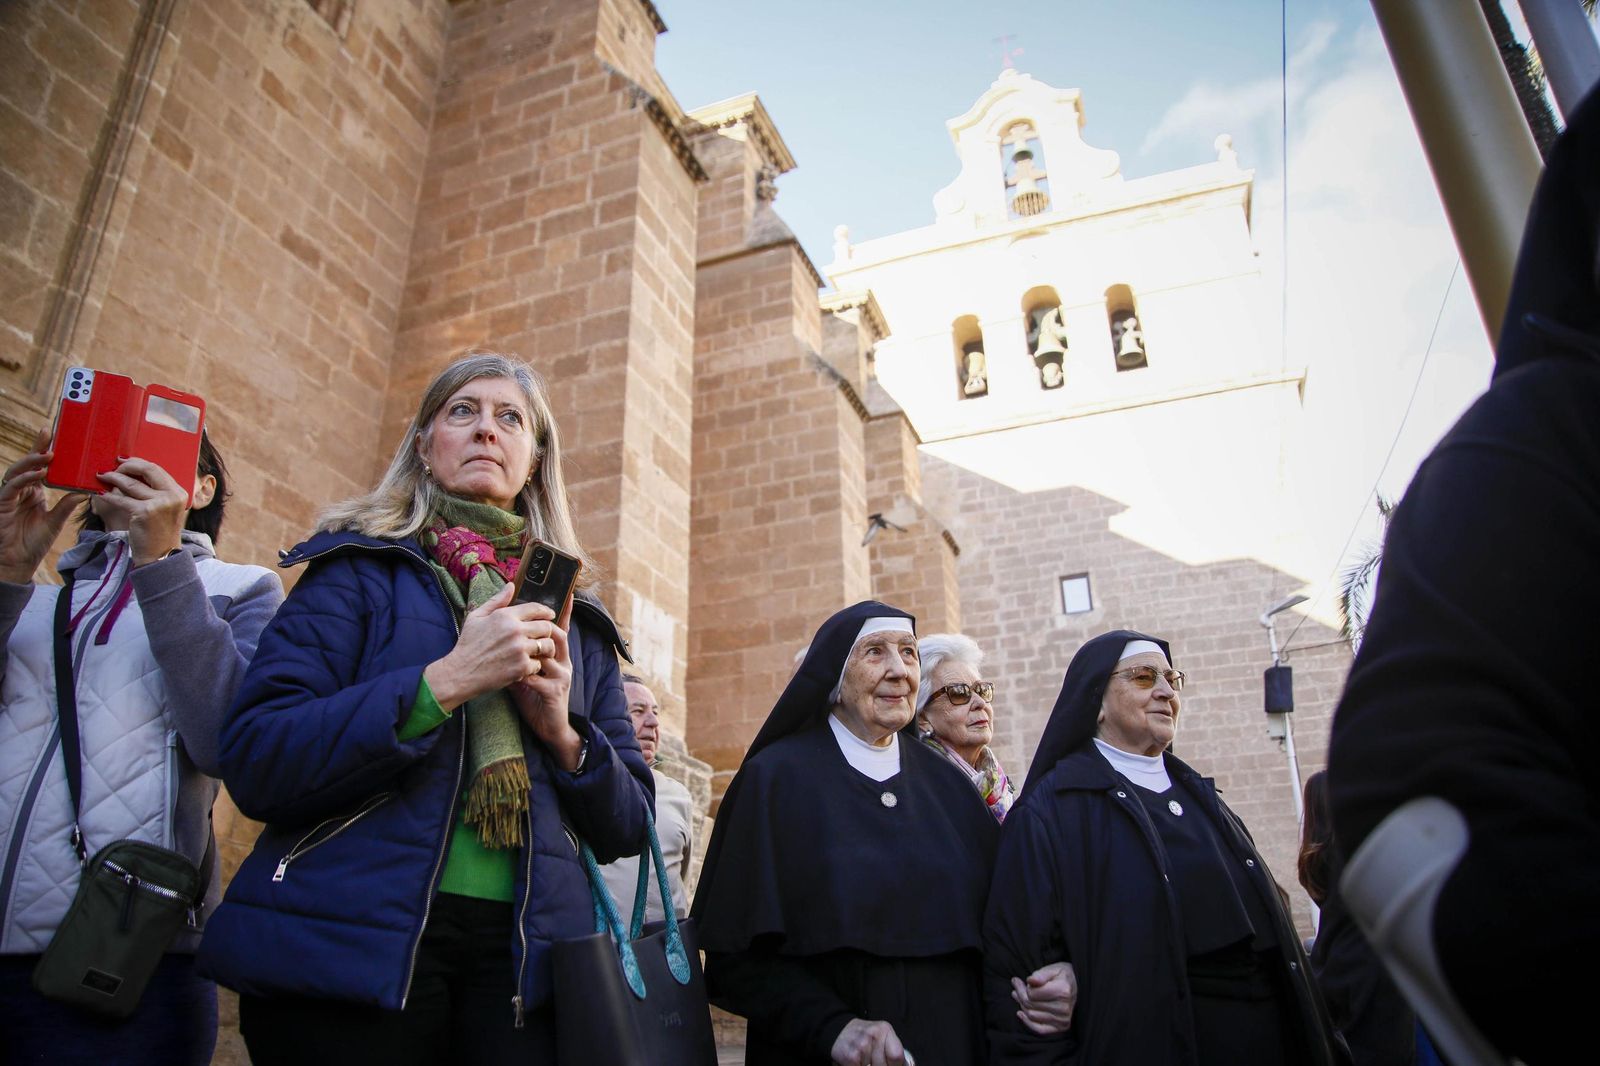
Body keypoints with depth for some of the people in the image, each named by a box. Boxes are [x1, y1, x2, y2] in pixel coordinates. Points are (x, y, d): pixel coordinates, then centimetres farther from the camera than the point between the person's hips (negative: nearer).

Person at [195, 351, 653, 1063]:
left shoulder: (575, 623, 11)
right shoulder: (360, 571, 2)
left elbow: (627, 827, 9)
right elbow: (254, 765, -11)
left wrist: (563, 732, -10)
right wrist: (446, 680, -19)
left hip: (517, 954, 3)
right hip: (350, 945, -2)